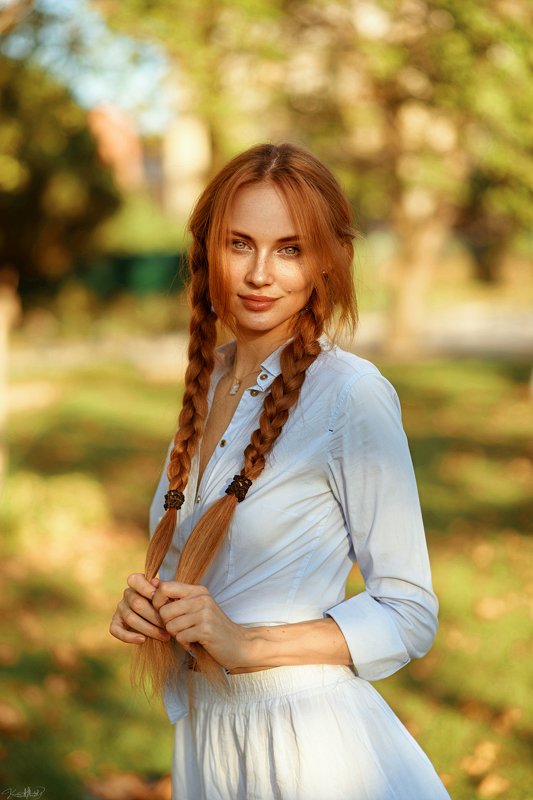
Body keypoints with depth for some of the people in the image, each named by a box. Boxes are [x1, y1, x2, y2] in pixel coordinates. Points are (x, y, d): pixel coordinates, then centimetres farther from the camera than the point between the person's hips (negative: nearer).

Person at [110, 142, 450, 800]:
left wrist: (247, 643, -21)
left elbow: (409, 615, -14)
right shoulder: (209, 382, 4)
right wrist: (147, 604, -3)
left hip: (308, 742, -6)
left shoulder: (353, 394, -17)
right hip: (203, 737, 6)